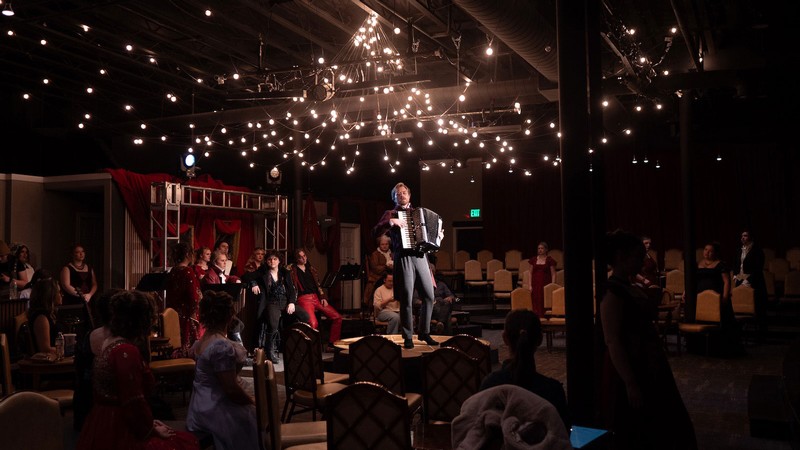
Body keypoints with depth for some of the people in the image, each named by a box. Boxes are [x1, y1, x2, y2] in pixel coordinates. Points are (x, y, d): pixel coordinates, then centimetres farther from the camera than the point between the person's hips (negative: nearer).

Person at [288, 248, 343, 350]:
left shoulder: (311, 269, 22)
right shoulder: (292, 270, 6)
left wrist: (323, 297, 10)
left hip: (316, 298, 6)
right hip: (303, 299, -6)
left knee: (337, 317, -6)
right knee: (313, 323, -31)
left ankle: (332, 345, 2)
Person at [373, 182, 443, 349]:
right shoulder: (391, 214, 8)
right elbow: (376, 232, -5)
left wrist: (438, 234, 15)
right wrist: (390, 222, -18)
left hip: (420, 256, 4)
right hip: (403, 258, -4)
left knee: (429, 296, 1)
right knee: (407, 299, -5)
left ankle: (424, 333, 15)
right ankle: (408, 337, 5)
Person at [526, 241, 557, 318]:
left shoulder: (550, 260, 0)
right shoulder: (533, 259, 9)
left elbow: (553, 274, 0)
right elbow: (531, 273, 10)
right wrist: (530, 285, 2)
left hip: (545, 284, -3)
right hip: (535, 284, 3)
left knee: (545, 304, -8)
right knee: (535, 303, -2)